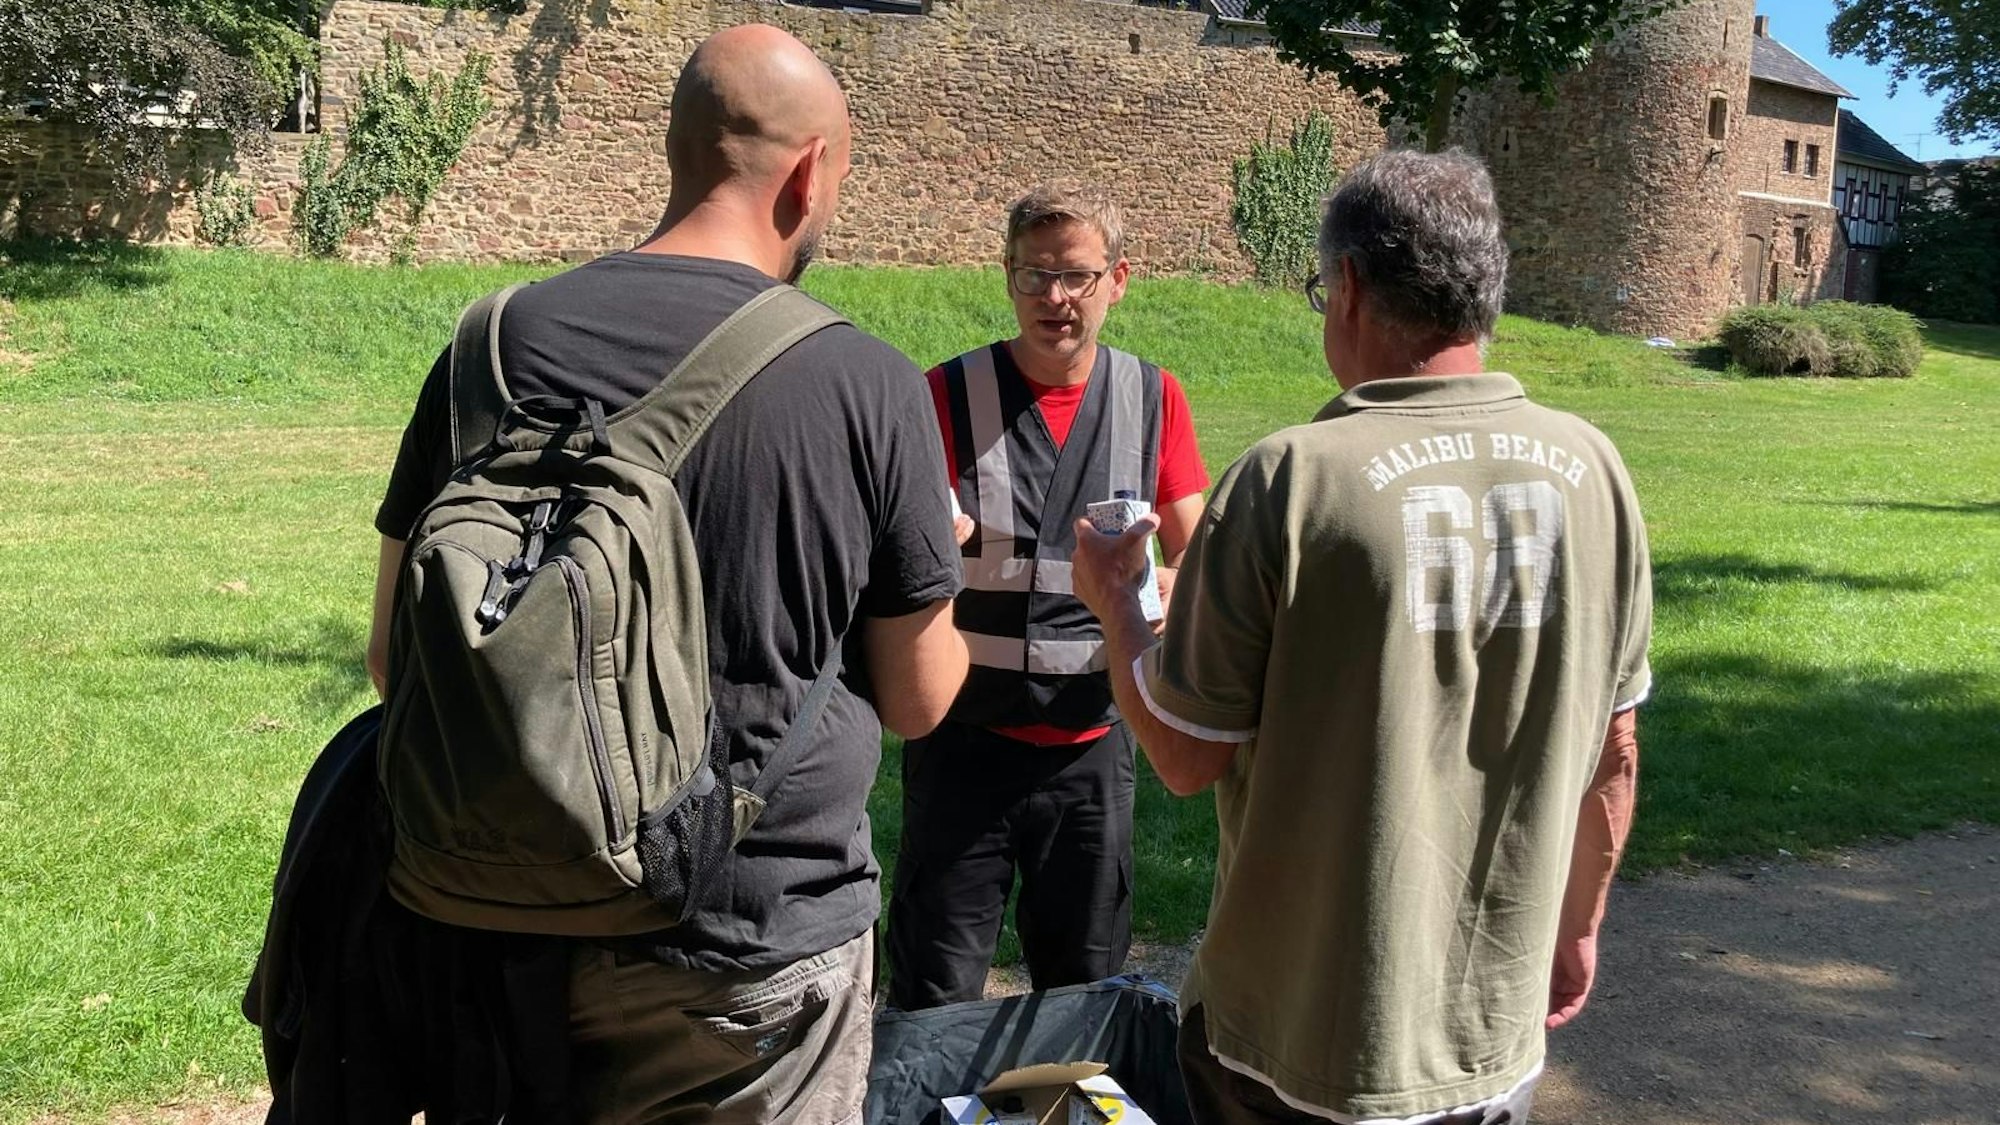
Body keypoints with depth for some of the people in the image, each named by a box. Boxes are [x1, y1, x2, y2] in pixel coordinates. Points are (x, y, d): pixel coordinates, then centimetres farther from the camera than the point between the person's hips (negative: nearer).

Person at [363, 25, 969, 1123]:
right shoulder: (870, 384, -15)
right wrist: (928, 559, 13)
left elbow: (396, 657, 0)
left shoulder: (498, 343, -7)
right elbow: (920, 702, -6)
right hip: (769, 943, -2)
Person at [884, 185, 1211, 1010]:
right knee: (936, 1000, 4)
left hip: (1091, 739, 2)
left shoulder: (1153, 398, 2)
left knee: (1088, 987, 16)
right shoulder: (950, 393, -5)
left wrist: (1151, 586, -20)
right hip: (965, 735, -2)